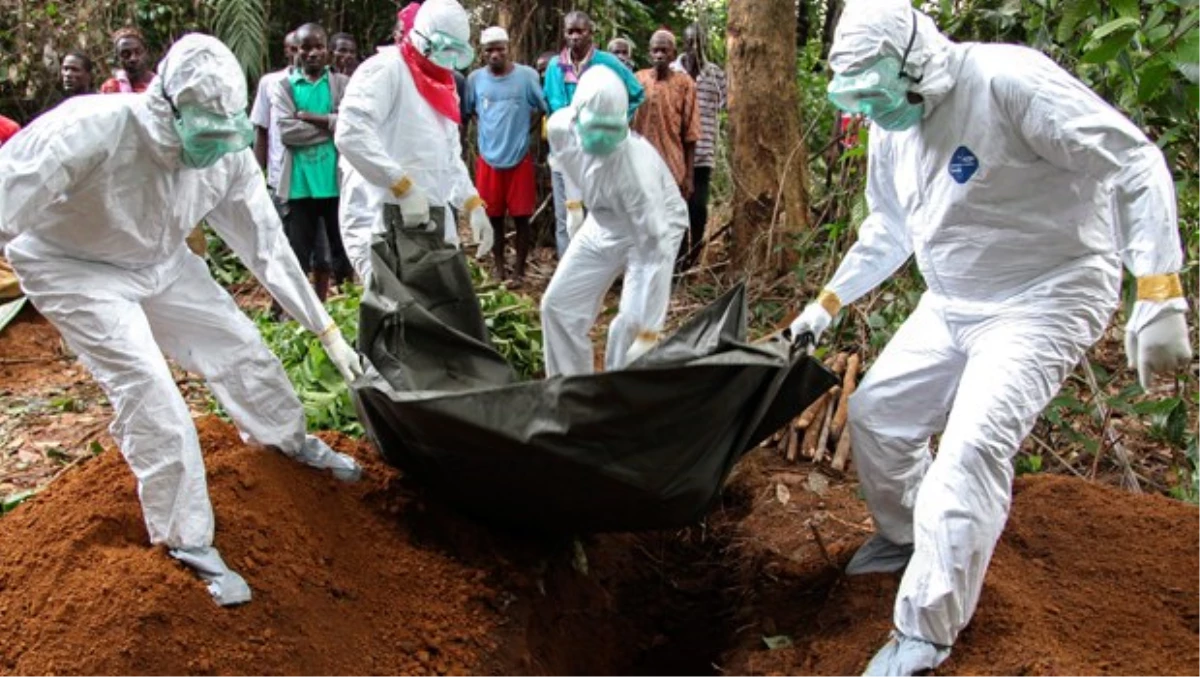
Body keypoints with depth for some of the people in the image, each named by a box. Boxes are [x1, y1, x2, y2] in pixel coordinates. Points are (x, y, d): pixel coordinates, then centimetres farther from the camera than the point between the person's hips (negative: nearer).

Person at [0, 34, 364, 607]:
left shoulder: (229, 156, -20)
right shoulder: (91, 130, -38)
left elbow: (268, 245, -10)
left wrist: (327, 331, -8)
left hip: (161, 262, 5)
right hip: (76, 268, -5)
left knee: (240, 346, 9)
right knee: (150, 395, -15)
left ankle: (293, 442, 39)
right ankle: (188, 540, 2)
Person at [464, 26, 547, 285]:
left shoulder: (527, 75, -8)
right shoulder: (475, 78, -1)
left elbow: (542, 108, 2)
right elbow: (469, 110, 13)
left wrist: (523, 129, -1)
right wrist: (490, 126, 5)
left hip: (519, 158, -2)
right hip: (488, 158, 2)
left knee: (521, 217, 2)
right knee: (494, 216, 10)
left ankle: (519, 269, 14)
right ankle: (499, 266, 24)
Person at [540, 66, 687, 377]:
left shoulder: (636, 166, -40)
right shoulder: (560, 128, -23)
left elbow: (656, 249, -39)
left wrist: (649, 330, -40)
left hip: (654, 229, -6)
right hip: (603, 225, 6)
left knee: (631, 323, -18)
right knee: (558, 304, 4)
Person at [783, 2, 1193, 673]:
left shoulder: (1009, 80, -23)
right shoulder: (890, 133, 2)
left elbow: (1135, 163, -24)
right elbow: (888, 232, 19)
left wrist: (1159, 295, -30)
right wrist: (827, 303, 20)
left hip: (1044, 300, -8)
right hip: (950, 306, 8)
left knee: (973, 448, -21)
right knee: (876, 413, 11)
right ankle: (905, 537, 37)